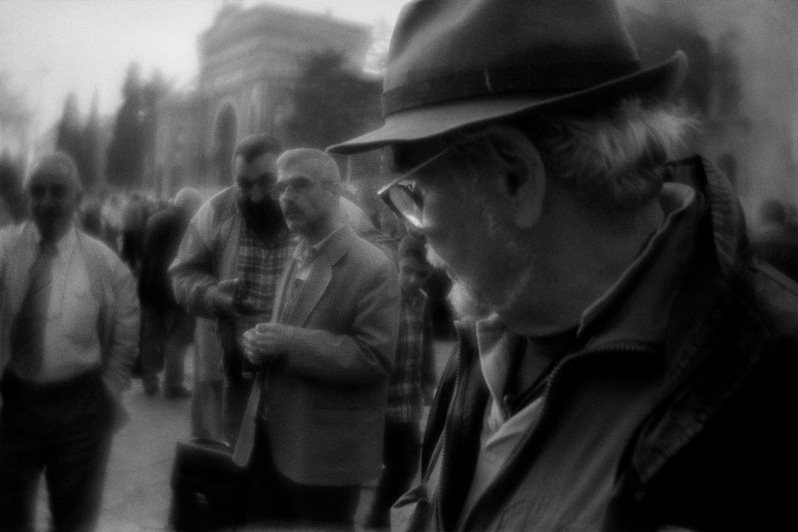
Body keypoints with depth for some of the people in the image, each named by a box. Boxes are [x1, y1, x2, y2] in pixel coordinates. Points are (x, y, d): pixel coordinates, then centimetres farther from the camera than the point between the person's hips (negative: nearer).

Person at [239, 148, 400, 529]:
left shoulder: (372, 268, -15)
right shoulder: (296, 259, 11)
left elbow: (375, 357, -20)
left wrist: (291, 343, -25)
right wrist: (261, 345, -5)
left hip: (327, 452, -7)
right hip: (271, 437, 8)